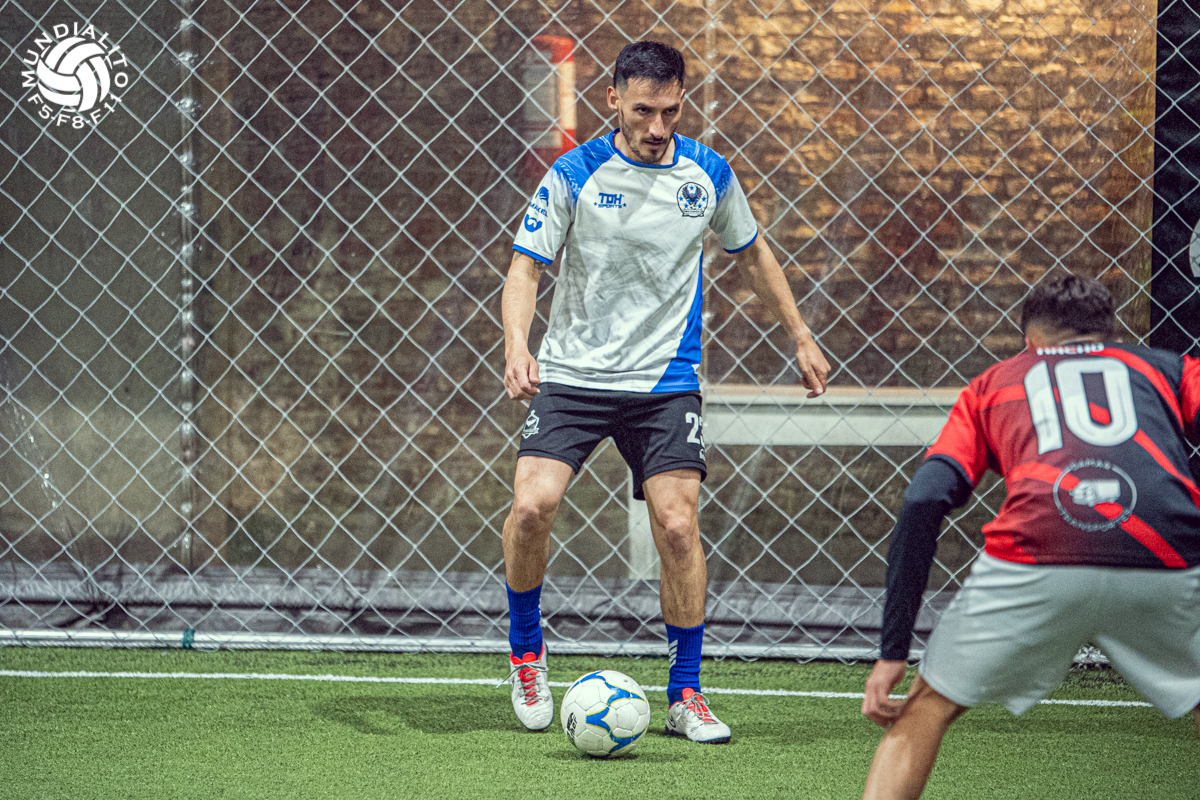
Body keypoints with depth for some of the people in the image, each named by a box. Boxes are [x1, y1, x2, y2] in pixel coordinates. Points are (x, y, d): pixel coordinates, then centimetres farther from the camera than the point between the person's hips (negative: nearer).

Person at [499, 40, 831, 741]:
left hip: (666, 382, 2)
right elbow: (526, 268, -9)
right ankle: (527, 650, 6)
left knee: (678, 526, -10)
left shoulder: (708, 174, 1)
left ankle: (686, 695, 4)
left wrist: (800, 336, 19)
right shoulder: (575, 175, -9)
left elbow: (753, 252, 18)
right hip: (572, 374, -2)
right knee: (533, 504, -20)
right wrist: (517, 346, -27)